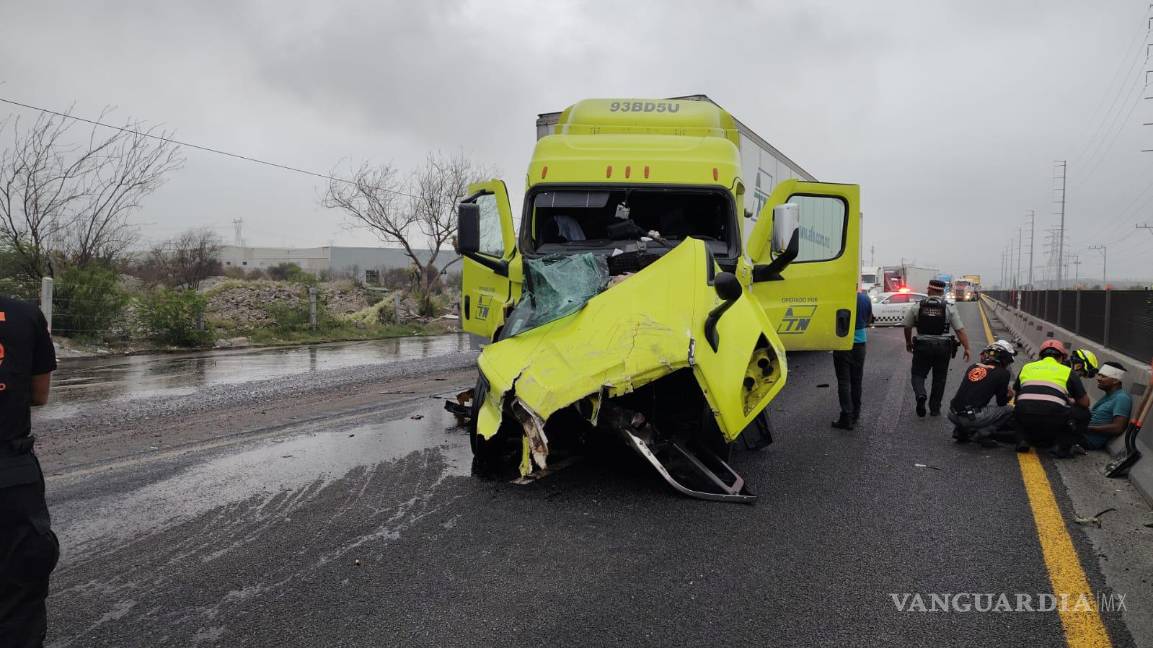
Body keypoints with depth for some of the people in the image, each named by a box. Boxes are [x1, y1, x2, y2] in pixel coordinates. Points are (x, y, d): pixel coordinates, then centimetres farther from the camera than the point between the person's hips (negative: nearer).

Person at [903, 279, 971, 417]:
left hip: (923, 346, -1)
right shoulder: (949, 309, -2)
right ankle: (935, 409, 18)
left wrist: (908, 342, 23)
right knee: (939, 378, 13)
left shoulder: (917, 307, -1)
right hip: (943, 347, 1)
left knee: (918, 374, 10)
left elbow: (907, 327, 7)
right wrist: (967, 348, -1)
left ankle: (920, 395, -19)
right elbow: (960, 330, -6)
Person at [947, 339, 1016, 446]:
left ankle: (960, 431, 19)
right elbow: (1001, 403, 10)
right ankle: (983, 433, -2)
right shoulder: (1003, 373, 2)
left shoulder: (972, 367, 17)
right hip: (972, 418, -6)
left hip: (952, 415, 6)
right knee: (1009, 409, 8)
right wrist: (1008, 395, 33)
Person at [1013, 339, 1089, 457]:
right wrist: (1070, 401, 38)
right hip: (1053, 419, -3)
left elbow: (1015, 396, 32)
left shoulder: (1026, 367, 22)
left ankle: (1023, 439, 16)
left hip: (1024, 417, 3)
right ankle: (1063, 446, 9)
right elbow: (1085, 403, 18)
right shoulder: (1068, 371, 16)